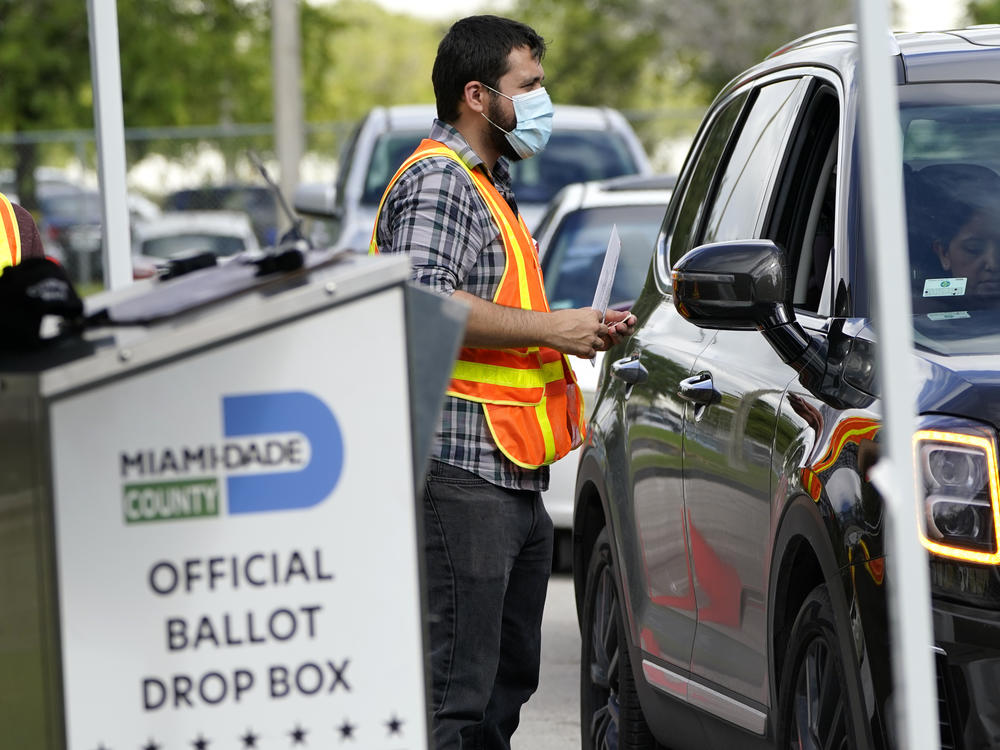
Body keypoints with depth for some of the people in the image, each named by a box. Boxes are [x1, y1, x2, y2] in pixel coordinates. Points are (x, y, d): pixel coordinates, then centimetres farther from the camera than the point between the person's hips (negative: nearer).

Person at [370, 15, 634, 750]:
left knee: (507, 679, 14)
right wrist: (550, 327, -18)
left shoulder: (488, 184, 25)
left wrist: (580, 330, 17)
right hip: (462, 468, -11)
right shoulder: (438, 180, -9)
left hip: (513, 473, 11)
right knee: (455, 686, -13)